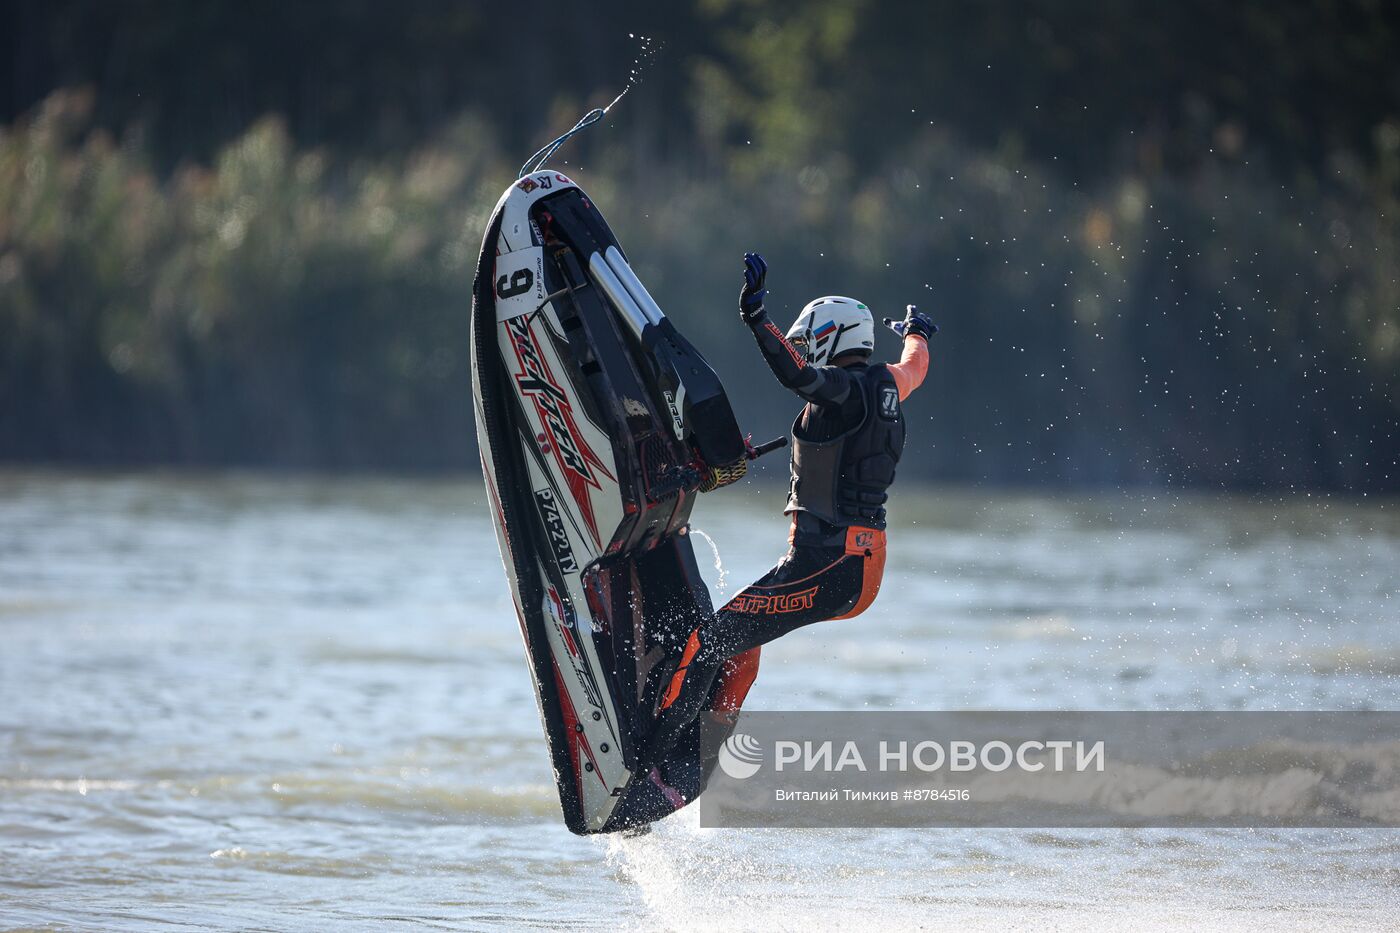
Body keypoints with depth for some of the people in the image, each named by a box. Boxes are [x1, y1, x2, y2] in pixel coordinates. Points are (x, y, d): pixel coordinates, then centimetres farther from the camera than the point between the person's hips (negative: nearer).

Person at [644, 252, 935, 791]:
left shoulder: (844, 390, -13)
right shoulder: (884, 384, 13)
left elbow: (796, 374, -35)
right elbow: (914, 366, 37)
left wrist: (756, 316, -42)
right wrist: (916, 332, 58)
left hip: (825, 564, -10)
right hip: (864, 569, 10)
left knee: (710, 642, -14)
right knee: (743, 633, 29)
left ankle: (643, 762, -21)